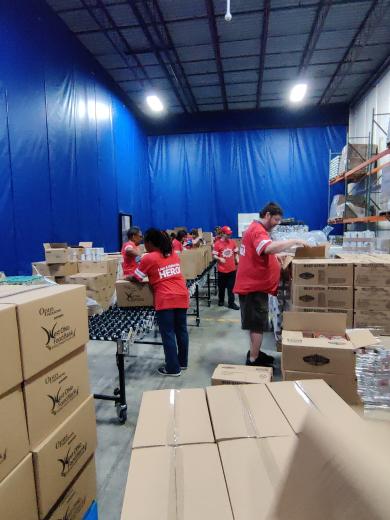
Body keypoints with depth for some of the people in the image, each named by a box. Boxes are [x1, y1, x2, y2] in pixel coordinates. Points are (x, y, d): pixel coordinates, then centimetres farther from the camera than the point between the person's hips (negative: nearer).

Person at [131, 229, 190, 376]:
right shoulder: (174, 254, 13)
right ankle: (183, 362, 30)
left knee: (168, 334, 4)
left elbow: (136, 278, 3)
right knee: (181, 330, 16)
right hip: (182, 297, 6)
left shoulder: (148, 258, -5)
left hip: (165, 300, -6)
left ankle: (173, 368, 13)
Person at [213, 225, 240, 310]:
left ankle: (231, 302, 13)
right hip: (222, 269, -2)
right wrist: (220, 259, -25)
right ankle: (221, 300, 32)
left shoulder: (232, 242, 3)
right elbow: (214, 255, -8)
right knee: (222, 286, 13)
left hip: (232, 268, 3)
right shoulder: (217, 243, -9)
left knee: (231, 287, 5)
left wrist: (237, 260, 0)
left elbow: (236, 253, 12)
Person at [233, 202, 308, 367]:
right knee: (257, 324, -2)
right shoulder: (258, 231, -18)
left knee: (256, 323, 19)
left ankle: (254, 354, 31)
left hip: (255, 284, 11)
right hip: (254, 286, -11)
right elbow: (269, 248, -38)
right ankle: (253, 361, 9)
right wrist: (294, 241, -28)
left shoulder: (257, 229, 17)